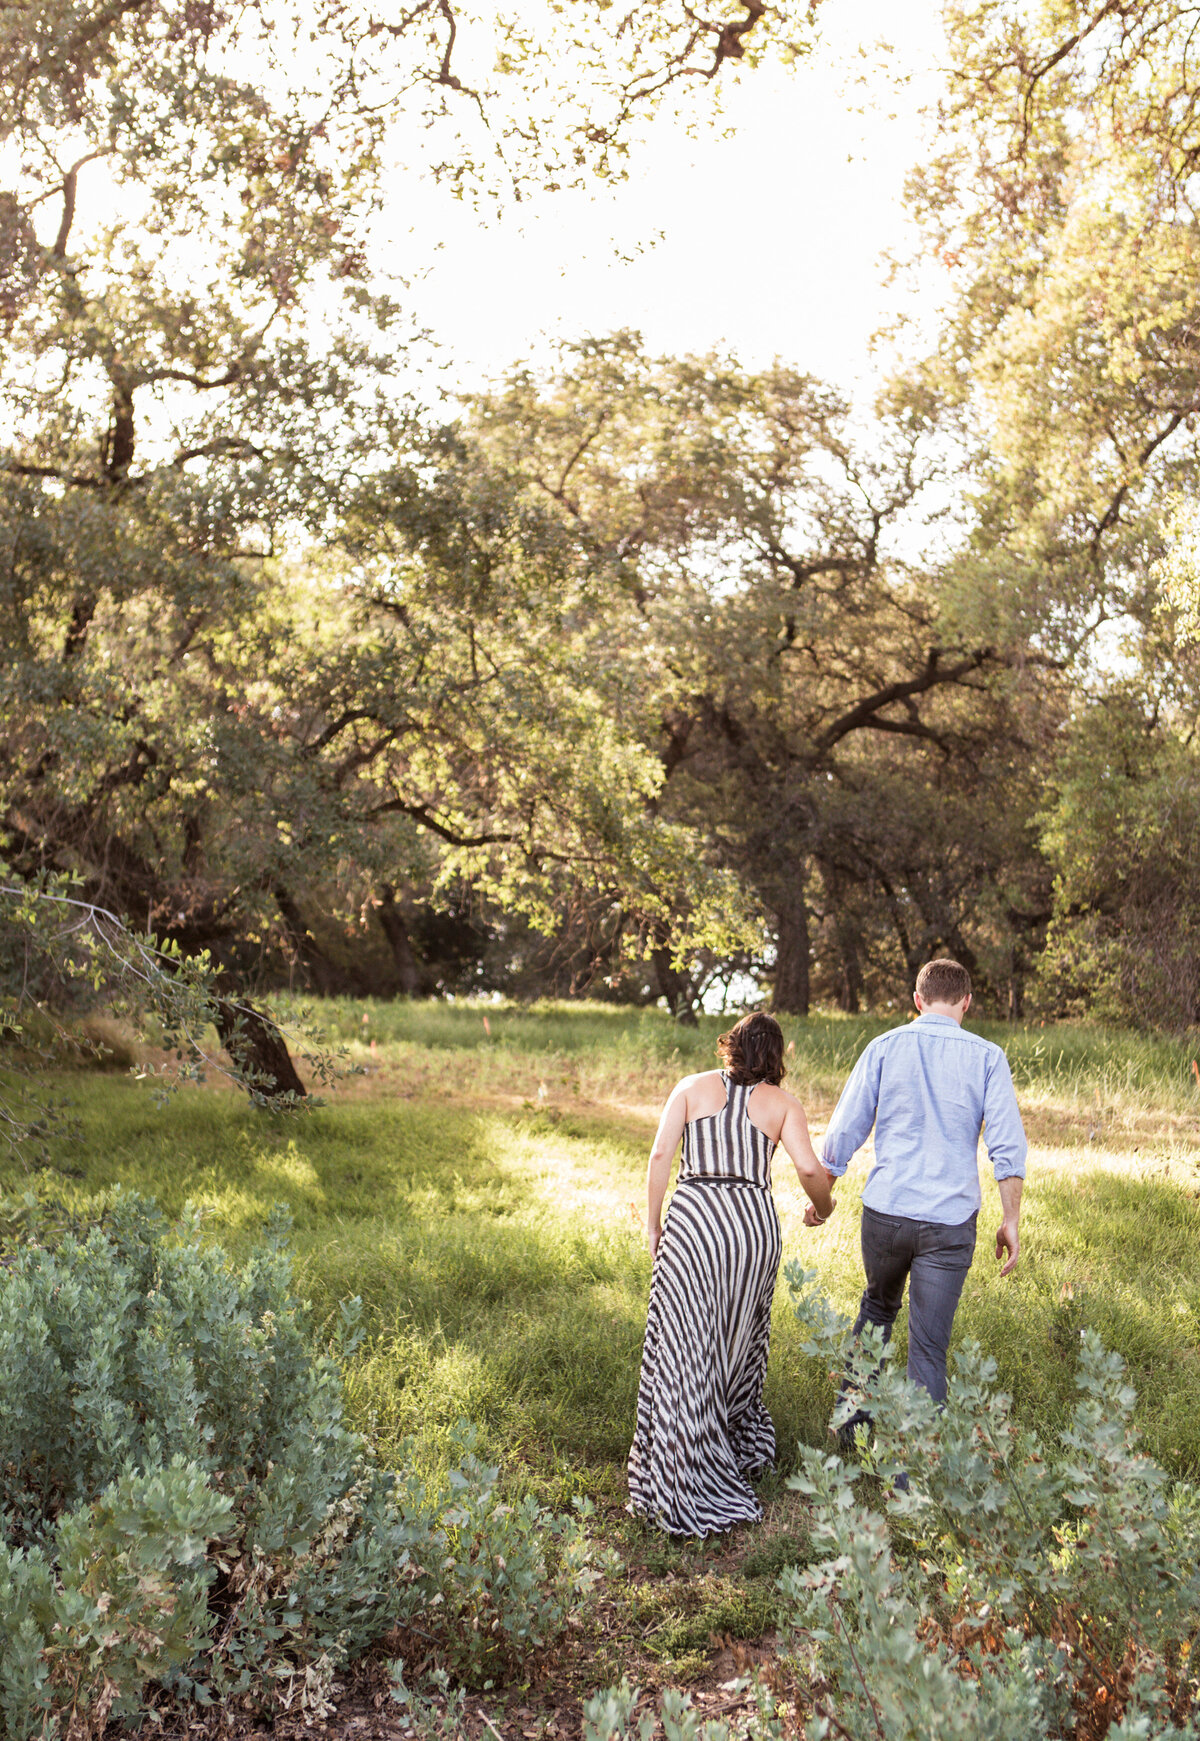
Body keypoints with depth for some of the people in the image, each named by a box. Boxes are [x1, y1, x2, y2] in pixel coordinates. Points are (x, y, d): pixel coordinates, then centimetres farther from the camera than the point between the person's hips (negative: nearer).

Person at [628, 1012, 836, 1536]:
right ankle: (744, 1447, 38)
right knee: (739, 1342, 21)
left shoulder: (693, 1088, 10)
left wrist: (653, 1224, 7)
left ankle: (693, 1487, 1)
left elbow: (661, 1154, 0)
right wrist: (822, 1207, 19)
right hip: (754, 1219, 2)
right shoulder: (782, 1103, 10)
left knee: (686, 1353, 1)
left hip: (693, 1217, -2)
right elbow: (809, 1168, -1)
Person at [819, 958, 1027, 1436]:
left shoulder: (884, 1048, 1)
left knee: (878, 1306, 28)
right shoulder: (987, 1057, -1)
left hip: (885, 1209, 1)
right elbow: (1007, 1145, -6)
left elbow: (843, 1132, 3)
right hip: (950, 1219, -1)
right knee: (929, 1348, 4)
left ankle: (854, 1415, 27)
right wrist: (1011, 1221, 1)